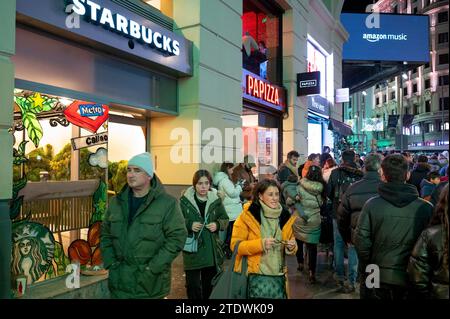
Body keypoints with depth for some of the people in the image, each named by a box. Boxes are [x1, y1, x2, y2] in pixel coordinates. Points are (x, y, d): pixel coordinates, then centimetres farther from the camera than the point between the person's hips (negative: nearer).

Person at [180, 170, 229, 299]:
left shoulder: (216, 200, 1)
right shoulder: (185, 200, -6)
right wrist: (189, 224, -19)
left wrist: (217, 224, -12)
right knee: (193, 284, 3)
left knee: (210, 283, 16)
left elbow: (225, 220, 8)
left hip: (211, 251, 3)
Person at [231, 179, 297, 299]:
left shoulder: (285, 217, 4)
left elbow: (290, 249, 14)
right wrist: (260, 244, -23)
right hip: (254, 276, -4)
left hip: (278, 275, 4)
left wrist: (291, 247, -9)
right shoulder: (248, 215, -9)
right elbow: (235, 245, -12)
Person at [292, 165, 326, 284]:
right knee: (312, 247, 7)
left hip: (299, 221, -1)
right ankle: (312, 273, 3)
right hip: (314, 223, 1)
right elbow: (322, 203, 1)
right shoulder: (321, 188, -7)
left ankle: (300, 264, 36)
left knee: (299, 242, 22)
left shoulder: (300, 187, -15)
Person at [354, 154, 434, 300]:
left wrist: (365, 271, 1)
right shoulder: (427, 208, -12)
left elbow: (361, 241, -13)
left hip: (378, 278, 0)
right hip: (411, 281, 1)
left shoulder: (372, 205, -14)